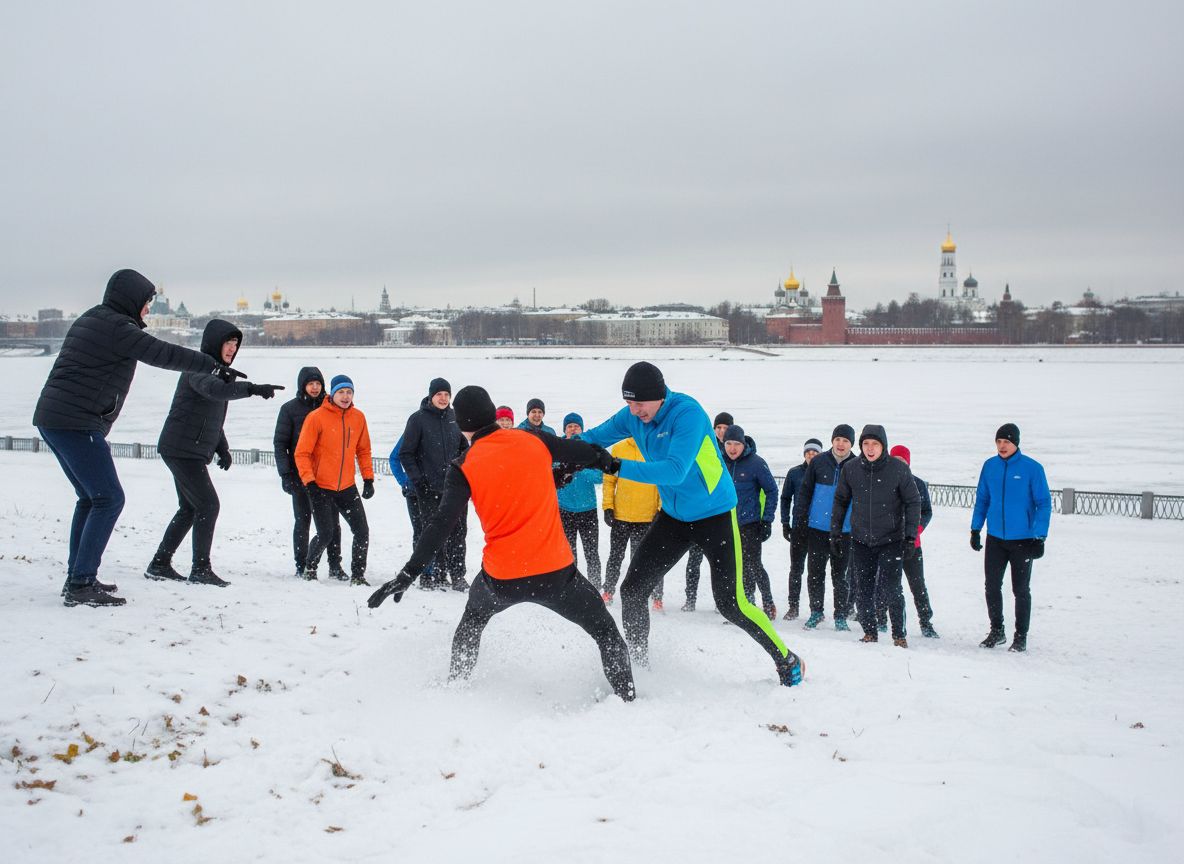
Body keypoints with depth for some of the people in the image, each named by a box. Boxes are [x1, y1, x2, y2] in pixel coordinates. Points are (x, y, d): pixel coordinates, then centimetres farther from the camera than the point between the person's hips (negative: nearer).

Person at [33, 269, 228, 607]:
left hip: (50, 418, 11)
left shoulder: (91, 320, 19)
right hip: (76, 423, -11)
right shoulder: (115, 326, -12)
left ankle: (77, 578, 21)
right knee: (108, 499, -9)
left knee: (91, 497, 18)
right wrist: (212, 364, -10)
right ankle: (81, 585, -13)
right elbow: (161, 353, -15)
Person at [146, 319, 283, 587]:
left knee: (189, 508, 15)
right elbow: (214, 389, -38)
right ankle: (201, 569, -8)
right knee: (208, 505, -11)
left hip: (192, 452, 10)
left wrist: (223, 449, 13)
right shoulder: (198, 368, -14)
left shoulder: (219, 372, 17)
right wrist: (251, 388, -51)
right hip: (182, 449, -10)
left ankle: (159, 564, 22)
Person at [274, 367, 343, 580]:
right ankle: (302, 567, 11)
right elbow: (280, 442, 0)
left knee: (332, 522, 1)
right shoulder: (290, 409, 1)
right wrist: (285, 473, -8)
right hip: (300, 474, -2)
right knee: (302, 521, 3)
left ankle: (335, 566, 9)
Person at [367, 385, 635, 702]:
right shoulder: (535, 441, 1)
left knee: (473, 619, 34)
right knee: (606, 631, 15)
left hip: (502, 578, 1)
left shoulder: (464, 467, -5)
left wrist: (409, 574, -15)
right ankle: (626, 698, 4)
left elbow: (442, 523, -14)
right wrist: (610, 461, 39)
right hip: (556, 571, 0)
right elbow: (578, 450, 18)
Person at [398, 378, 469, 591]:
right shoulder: (418, 419, -5)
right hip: (428, 488, -4)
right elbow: (406, 454, -4)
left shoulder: (454, 418, 9)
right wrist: (417, 479, -10)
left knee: (458, 531, 4)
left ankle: (457, 576, 12)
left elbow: (464, 448, 21)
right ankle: (431, 576, 6)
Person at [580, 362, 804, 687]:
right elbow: (592, 439, 1)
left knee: (731, 604, -10)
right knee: (632, 589, 1)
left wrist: (618, 467, -43)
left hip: (715, 515, -6)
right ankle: (637, 661, 20)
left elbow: (675, 471, -38)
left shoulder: (687, 413, -28)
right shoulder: (633, 417, -7)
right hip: (674, 517, 7)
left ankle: (787, 661, 10)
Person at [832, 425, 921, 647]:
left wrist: (911, 536, -7)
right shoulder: (850, 469, -2)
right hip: (861, 541, 3)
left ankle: (899, 635, 8)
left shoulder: (899, 469, -9)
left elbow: (913, 502, -3)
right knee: (864, 590, 7)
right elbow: (840, 501, 11)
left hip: (891, 540, -3)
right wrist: (835, 532, 10)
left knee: (892, 589, -6)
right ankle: (869, 632, 21)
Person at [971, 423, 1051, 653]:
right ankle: (996, 631, 23)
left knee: (1021, 590, 6)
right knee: (992, 586, 7)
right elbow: (982, 499, 11)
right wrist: (975, 529, 8)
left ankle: (1021, 637, 17)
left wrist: (1040, 536, -14)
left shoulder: (1032, 468, -10)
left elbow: (1044, 503, -8)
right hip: (995, 538, 4)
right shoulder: (990, 466, 2)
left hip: (1023, 539, -4)